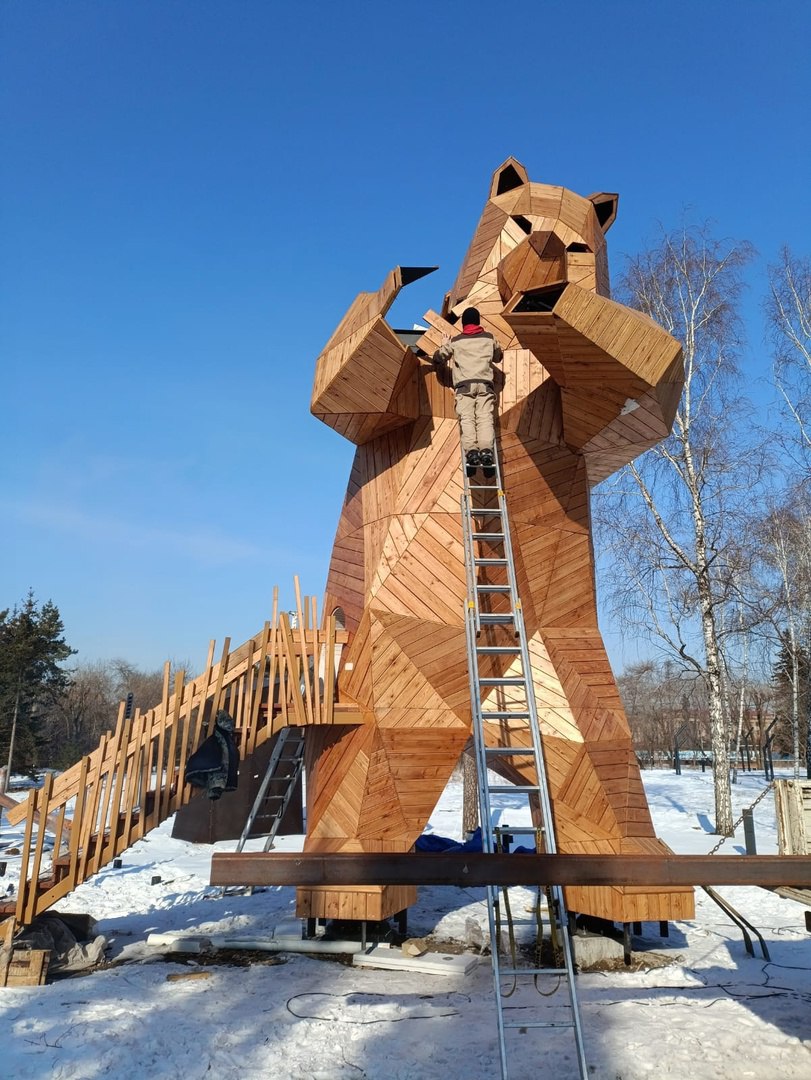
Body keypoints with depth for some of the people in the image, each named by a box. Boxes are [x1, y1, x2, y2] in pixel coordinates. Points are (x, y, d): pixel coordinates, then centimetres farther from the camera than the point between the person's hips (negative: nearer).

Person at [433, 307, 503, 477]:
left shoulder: (455, 341, 17)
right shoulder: (489, 338, 21)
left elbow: (438, 358, 23)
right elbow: (498, 356, 36)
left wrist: (444, 345, 41)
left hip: (464, 385, -1)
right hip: (485, 383, 1)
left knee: (466, 418, -13)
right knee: (485, 418, -12)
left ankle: (471, 451, -36)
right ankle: (487, 450, -35)